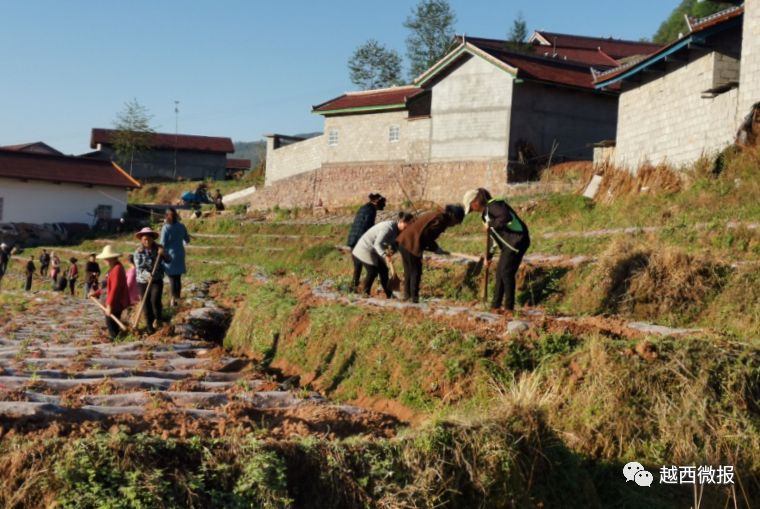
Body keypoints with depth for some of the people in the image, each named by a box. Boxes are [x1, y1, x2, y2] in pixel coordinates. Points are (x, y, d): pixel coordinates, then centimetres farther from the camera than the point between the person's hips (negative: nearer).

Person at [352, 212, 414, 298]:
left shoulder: (397, 230, -1)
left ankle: (389, 295, 9)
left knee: (383, 271, 5)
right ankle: (366, 293, 6)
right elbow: (378, 243, -35)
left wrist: (391, 251, -22)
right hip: (366, 249, -9)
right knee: (372, 272, -11)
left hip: (375, 250, 9)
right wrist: (385, 256, -45)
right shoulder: (388, 228, -30)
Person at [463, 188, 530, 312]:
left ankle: (509, 306, -4)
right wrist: (488, 256, 25)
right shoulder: (485, 212, 17)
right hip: (508, 244, 10)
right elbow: (492, 236, 24)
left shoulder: (493, 205, -14)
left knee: (506, 272, -11)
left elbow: (506, 217, -33)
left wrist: (490, 224, -20)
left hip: (517, 239, -10)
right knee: (500, 273, 11)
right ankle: (495, 305, 17)